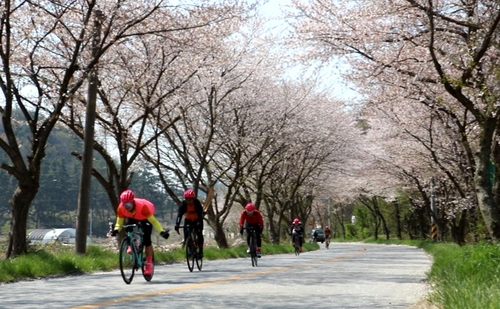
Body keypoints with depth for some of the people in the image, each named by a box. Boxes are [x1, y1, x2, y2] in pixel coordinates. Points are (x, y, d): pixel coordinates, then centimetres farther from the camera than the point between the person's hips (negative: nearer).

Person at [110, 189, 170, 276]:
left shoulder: (142, 206, -42)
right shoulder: (121, 208, -31)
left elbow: (153, 220, -40)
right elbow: (119, 222, -21)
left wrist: (162, 231, -51)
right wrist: (116, 230, -43)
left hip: (145, 218, -4)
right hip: (132, 217, 4)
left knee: (146, 239, -15)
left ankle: (149, 263, -5)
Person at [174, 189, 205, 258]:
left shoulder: (197, 203, -29)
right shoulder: (183, 204, -25)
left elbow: (200, 214, -37)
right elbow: (179, 214, -35)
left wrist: (199, 224, -53)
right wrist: (177, 225, -50)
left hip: (197, 220, -2)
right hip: (188, 220, 2)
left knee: (199, 235, -17)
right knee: (186, 234, -16)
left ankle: (200, 251, -6)